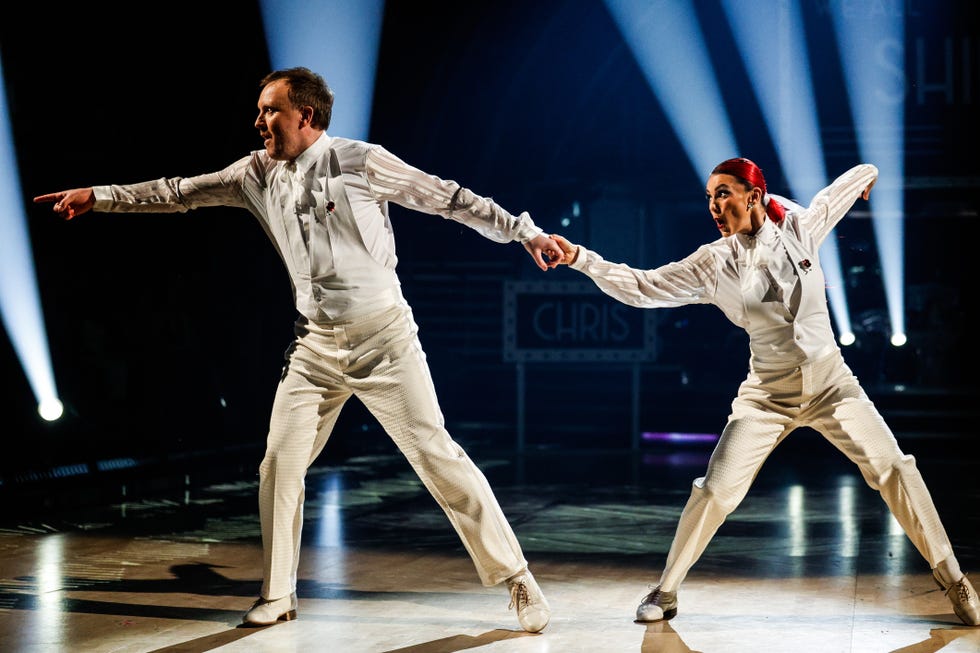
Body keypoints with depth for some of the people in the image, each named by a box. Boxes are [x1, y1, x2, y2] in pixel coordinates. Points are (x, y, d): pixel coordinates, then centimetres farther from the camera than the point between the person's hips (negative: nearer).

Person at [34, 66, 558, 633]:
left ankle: (517, 577, 1)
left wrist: (523, 231, -9)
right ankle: (277, 595, 18)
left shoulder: (360, 163, -10)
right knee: (280, 465, 3)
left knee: (436, 453, -8)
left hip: (383, 337, -5)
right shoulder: (259, 174, 4)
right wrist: (100, 196, 9)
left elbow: (448, 198, -6)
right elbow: (180, 193, 11)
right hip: (316, 345, 5)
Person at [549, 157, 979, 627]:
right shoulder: (713, 263, -9)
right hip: (768, 394, -1)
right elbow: (640, 287, -9)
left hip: (831, 384, 1)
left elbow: (836, 193, 14)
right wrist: (578, 257, -19)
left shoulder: (799, 230, -6)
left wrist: (867, 174, 36)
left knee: (894, 469, -6)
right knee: (716, 491, -7)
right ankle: (665, 592, 9)